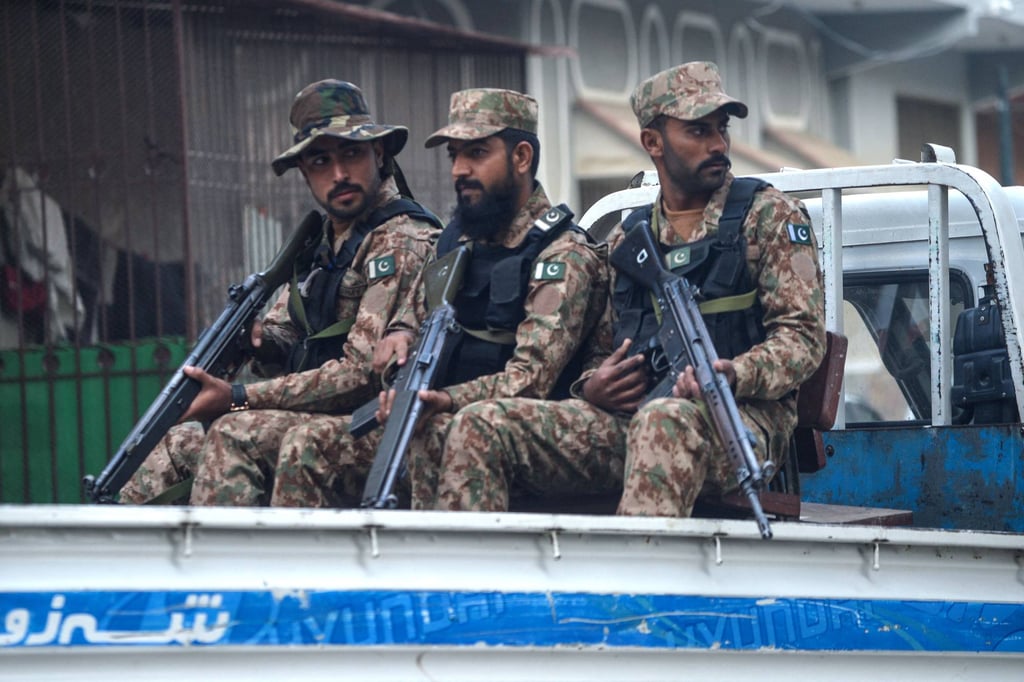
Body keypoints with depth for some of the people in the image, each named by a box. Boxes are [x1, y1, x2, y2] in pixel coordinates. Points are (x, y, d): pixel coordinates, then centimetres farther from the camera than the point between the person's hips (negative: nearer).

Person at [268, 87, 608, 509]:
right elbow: (419, 312, 32)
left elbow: (531, 379, -19)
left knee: (433, 441, -39)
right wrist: (402, 334, 6)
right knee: (309, 445, -11)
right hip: (433, 420, 8)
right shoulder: (457, 238, 16)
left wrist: (447, 401, -35)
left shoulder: (564, 257, -8)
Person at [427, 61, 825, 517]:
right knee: (480, 427, -15)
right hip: (628, 418, 5)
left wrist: (734, 375, -21)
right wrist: (593, 387, 1)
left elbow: (802, 336, 0)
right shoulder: (627, 238, 23)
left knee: (662, 423, -42)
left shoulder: (770, 217, 9)